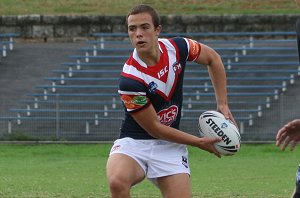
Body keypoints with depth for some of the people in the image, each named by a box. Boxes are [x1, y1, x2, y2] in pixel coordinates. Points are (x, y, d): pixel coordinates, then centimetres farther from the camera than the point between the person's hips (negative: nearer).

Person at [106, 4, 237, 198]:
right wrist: (199, 142, -8)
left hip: (170, 146, 5)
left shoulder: (177, 47, -8)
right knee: (117, 182, -34)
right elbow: (154, 129, -15)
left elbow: (213, 58, 14)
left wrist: (223, 105, 8)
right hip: (134, 143, -5)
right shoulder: (129, 80, -24)